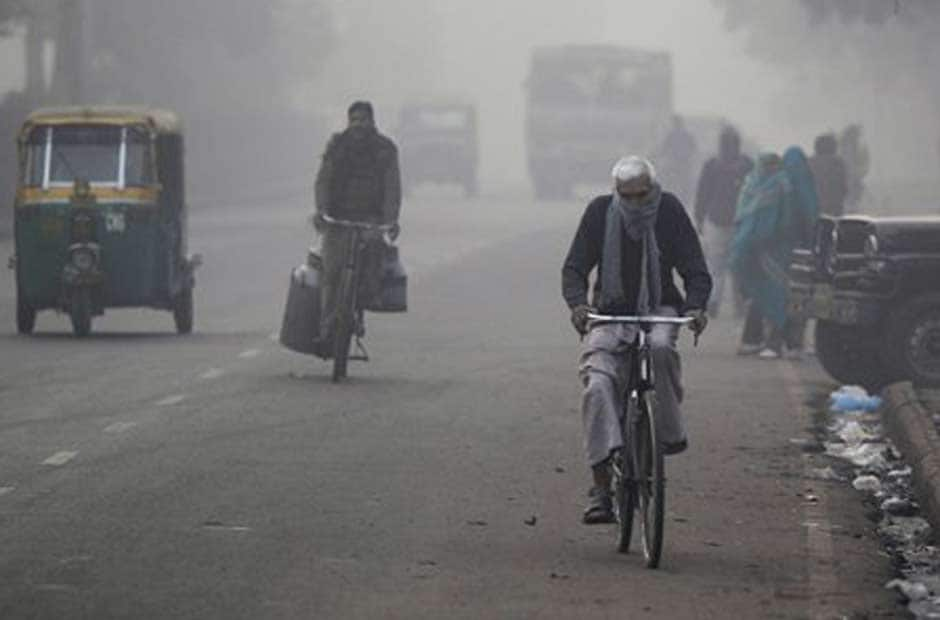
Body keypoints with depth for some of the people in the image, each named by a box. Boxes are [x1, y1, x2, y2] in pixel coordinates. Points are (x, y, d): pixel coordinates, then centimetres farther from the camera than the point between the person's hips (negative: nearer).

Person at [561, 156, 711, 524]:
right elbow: (575, 268, -2)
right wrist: (577, 304, -23)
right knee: (598, 386, -22)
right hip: (610, 314, 1)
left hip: (659, 310, -1)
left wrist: (695, 307, -24)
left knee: (660, 347, -37)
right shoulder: (600, 212, -3)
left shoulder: (669, 211, -4)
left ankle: (670, 432, -16)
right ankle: (601, 487, -24)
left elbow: (695, 270, -4)